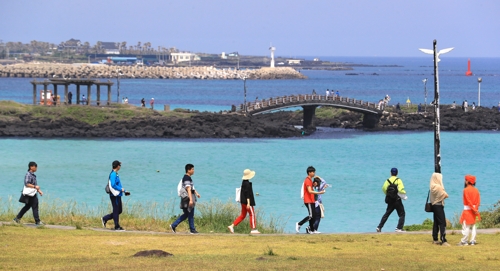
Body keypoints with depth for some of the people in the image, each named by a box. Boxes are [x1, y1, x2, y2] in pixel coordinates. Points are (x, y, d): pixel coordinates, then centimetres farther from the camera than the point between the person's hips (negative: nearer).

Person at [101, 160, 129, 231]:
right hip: (115, 195, -10)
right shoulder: (113, 174, -15)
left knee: (119, 210, 13)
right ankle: (117, 227, 1)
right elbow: (113, 185, -23)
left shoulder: (116, 174, 17)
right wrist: (121, 189, -16)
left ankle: (105, 219, 19)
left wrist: (124, 191, 17)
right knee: (116, 211, -4)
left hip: (118, 195, 10)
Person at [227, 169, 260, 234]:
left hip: (243, 202, 10)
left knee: (242, 215, 12)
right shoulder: (247, 183, -18)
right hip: (247, 201, -10)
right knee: (252, 214, 0)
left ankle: (232, 226, 7)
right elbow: (247, 193, -21)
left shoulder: (244, 182, 12)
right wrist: (248, 203, -22)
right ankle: (253, 229, 3)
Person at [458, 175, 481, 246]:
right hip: (474, 210, 6)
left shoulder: (466, 190, -11)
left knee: (466, 226, -4)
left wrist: (474, 210, -16)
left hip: (467, 210, -6)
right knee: (473, 226, 10)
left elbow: (469, 201, -17)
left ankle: (464, 241, -4)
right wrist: (475, 209, -2)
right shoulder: (476, 190, 9)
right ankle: (473, 241, 10)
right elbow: (478, 201, 3)